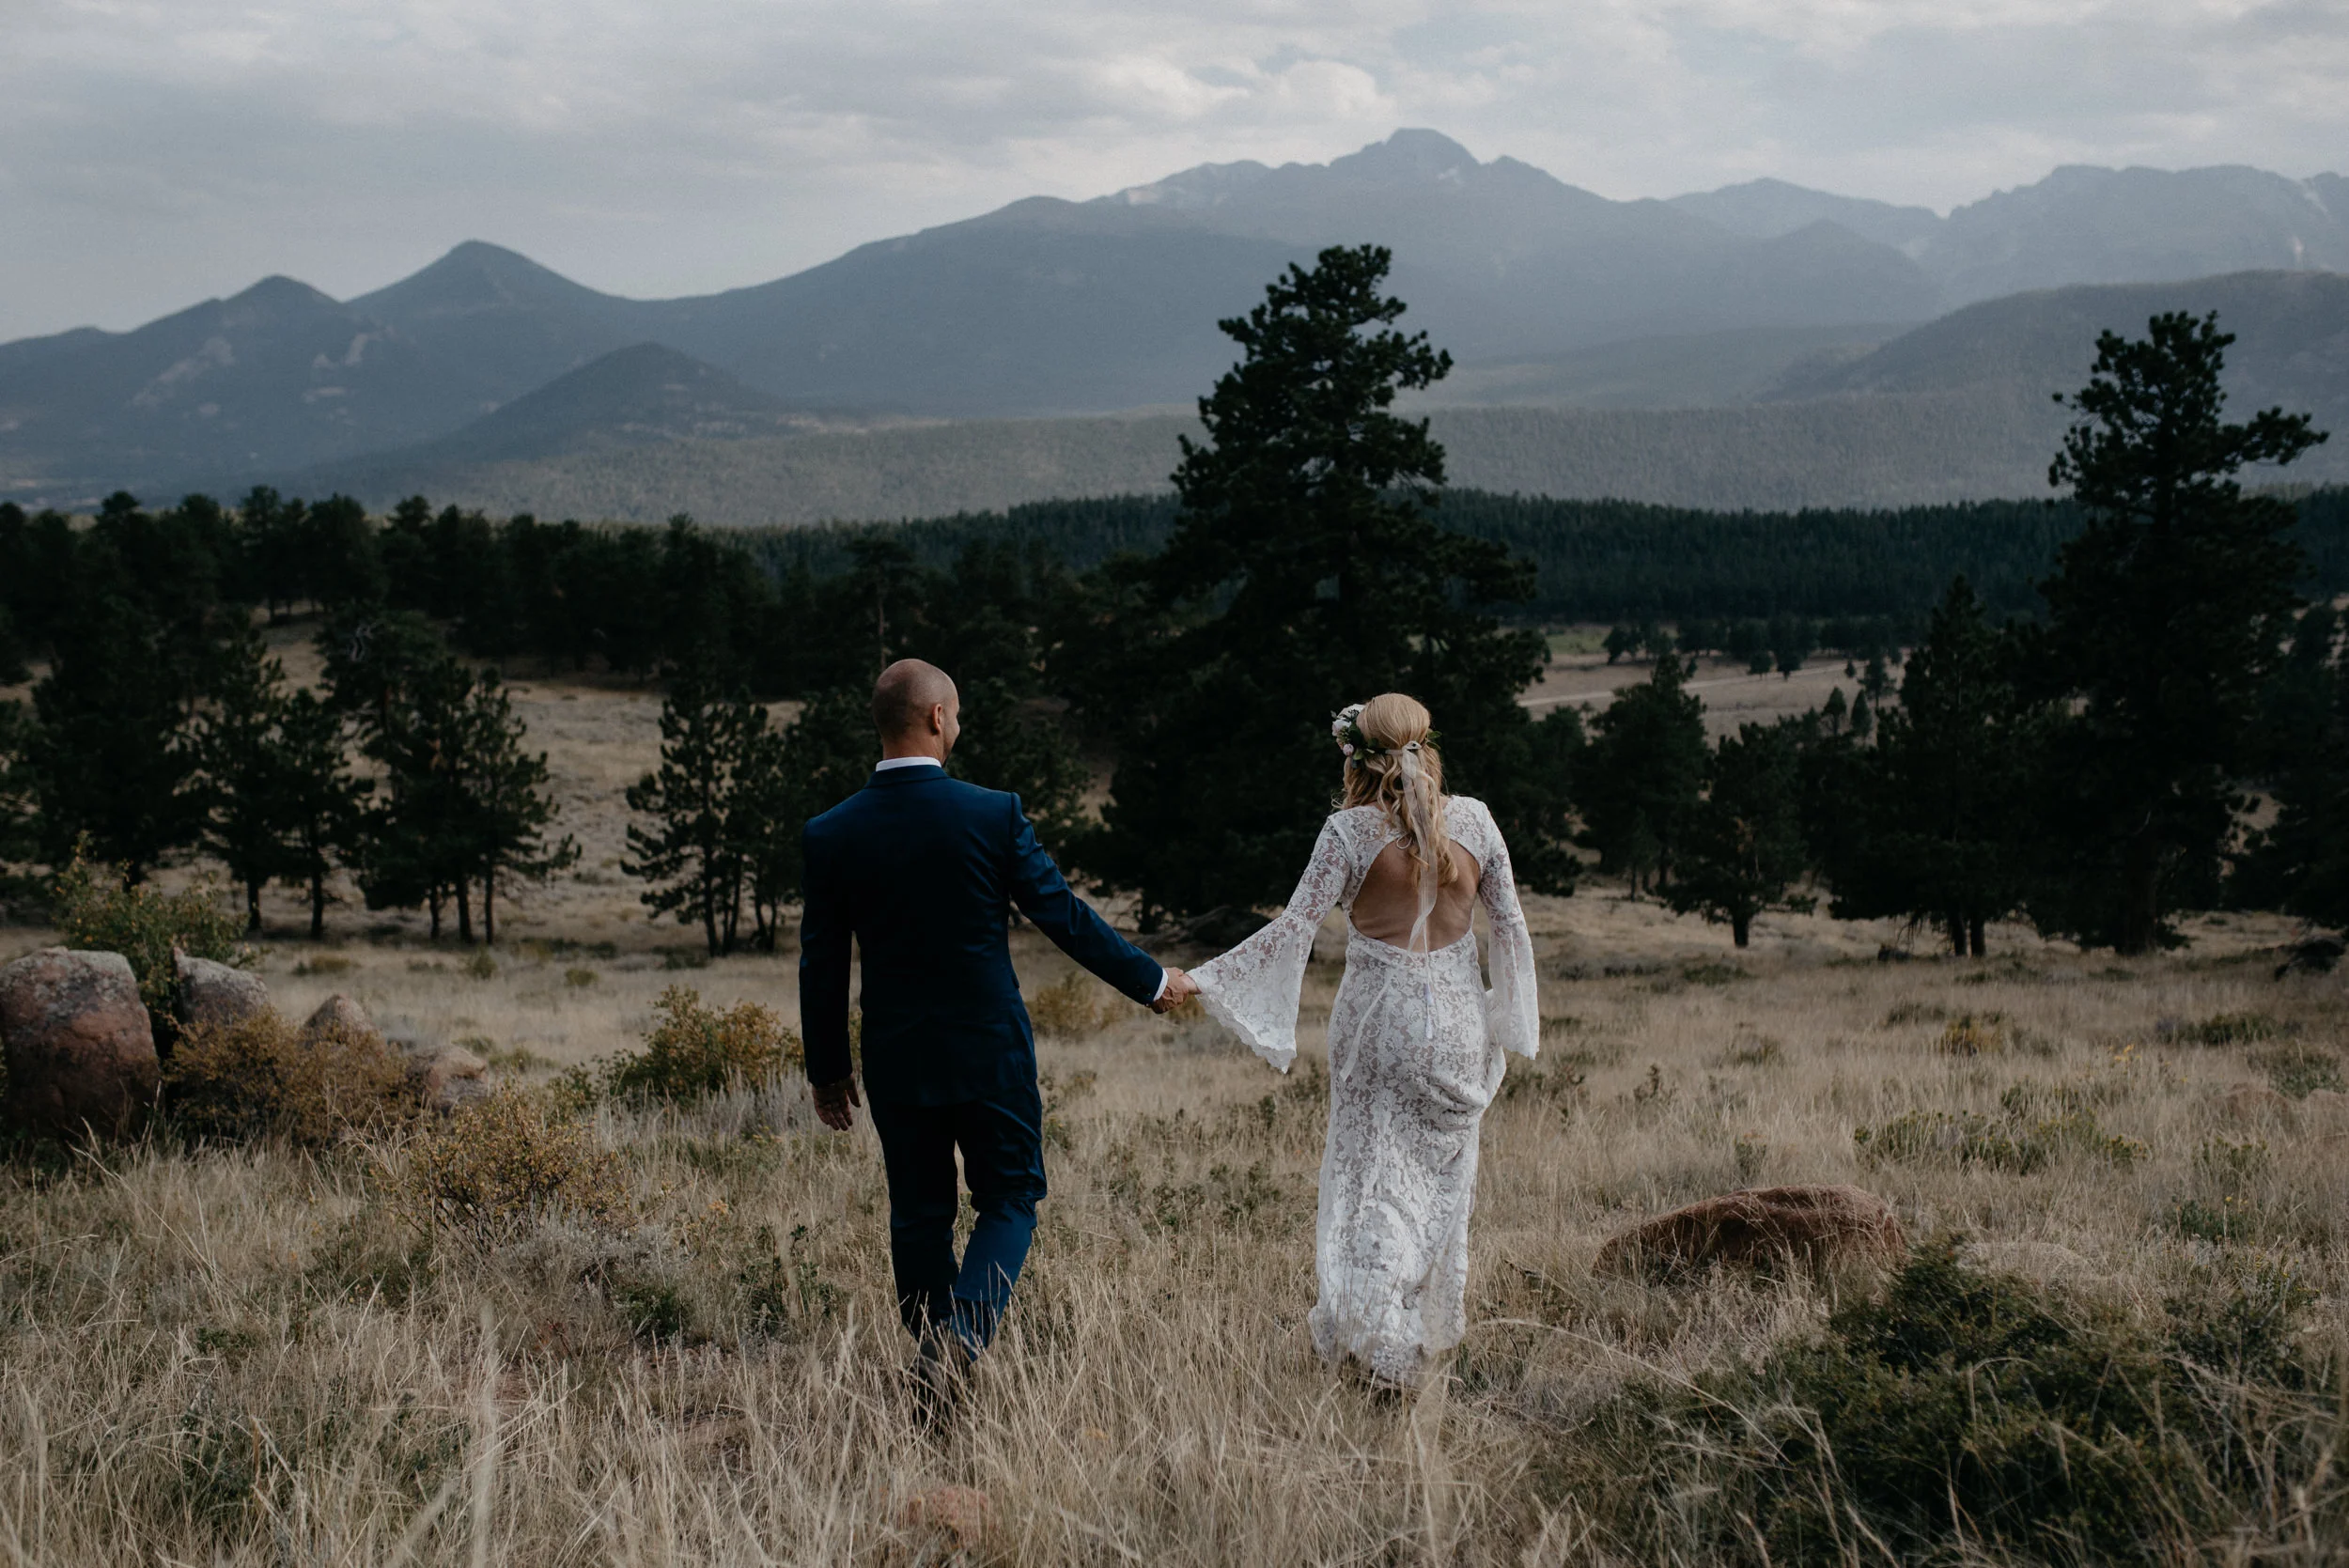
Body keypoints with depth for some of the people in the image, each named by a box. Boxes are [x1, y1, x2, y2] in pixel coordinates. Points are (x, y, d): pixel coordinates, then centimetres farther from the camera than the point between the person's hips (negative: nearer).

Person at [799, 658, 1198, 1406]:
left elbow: (821, 964, 0)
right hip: (991, 1053, -2)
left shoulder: (829, 835, -5)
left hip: (896, 1062, 2)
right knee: (1008, 1201, 11)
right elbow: (1065, 916, -6)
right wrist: (1152, 981, 7)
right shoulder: (993, 815, -12)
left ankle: (935, 1361, 20)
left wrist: (827, 1068, 12)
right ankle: (957, 1337, -11)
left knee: (918, 1215, 15)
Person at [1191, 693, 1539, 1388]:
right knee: (1443, 1177, 13)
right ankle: (1431, 1331, 18)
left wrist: (1206, 979, -6)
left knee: (1372, 1177, 8)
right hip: (1457, 1016, 2)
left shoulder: (1351, 829, -10)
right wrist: (1519, 1004, 21)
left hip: (1379, 1016, -2)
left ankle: (1375, 1336, 3)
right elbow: (1510, 923, 5)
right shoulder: (1473, 819, -1)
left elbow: (1295, 927, -12)